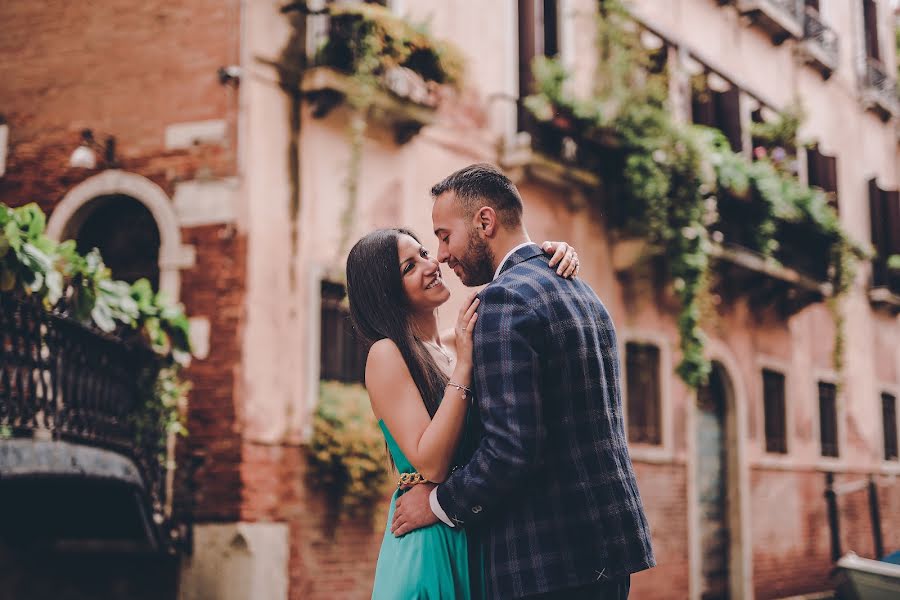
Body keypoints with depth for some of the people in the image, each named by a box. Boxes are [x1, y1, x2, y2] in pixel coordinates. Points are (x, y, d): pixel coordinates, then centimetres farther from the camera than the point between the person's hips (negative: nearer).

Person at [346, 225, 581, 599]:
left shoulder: (458, 342, 7)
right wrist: (463, 366, -21)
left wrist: (555, 261, -6)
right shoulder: (387, 355, -13)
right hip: (430, 542, -7)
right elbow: (431, 465, -20)